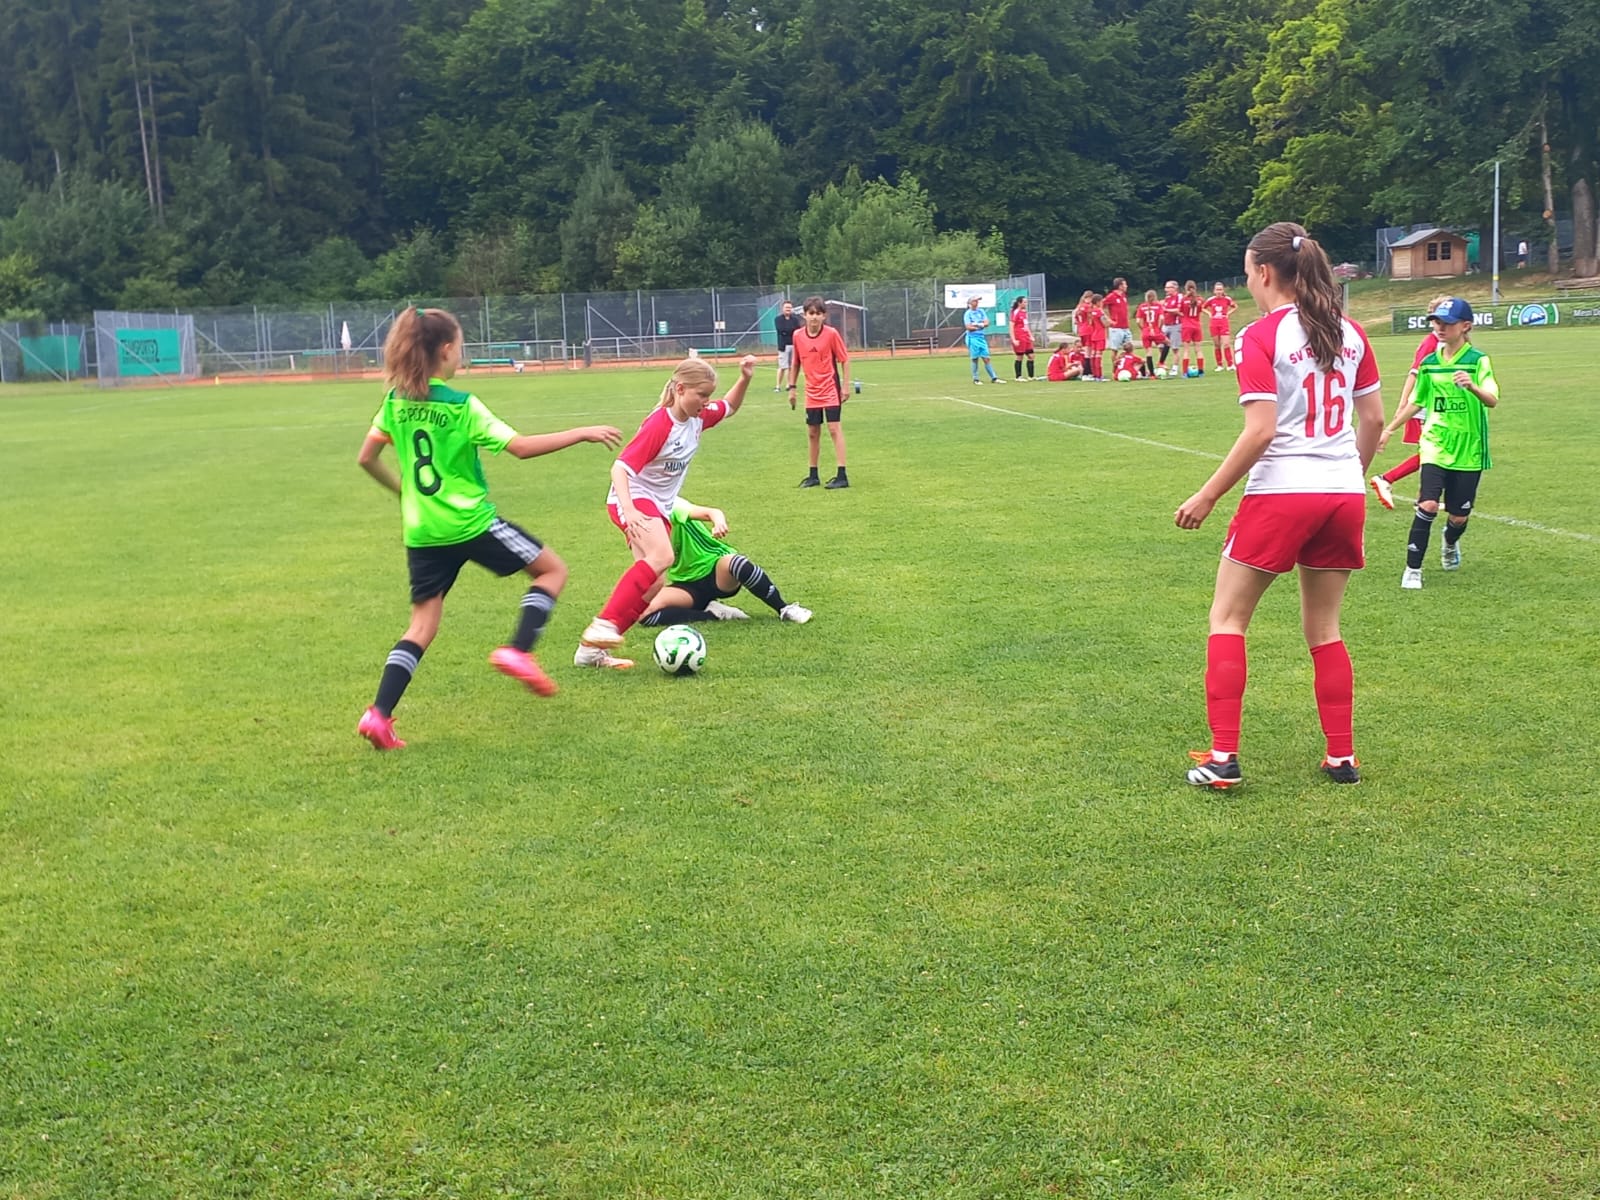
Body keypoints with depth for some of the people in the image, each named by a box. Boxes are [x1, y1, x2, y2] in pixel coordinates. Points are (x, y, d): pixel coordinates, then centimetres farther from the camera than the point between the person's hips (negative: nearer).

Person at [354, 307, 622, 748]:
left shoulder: (395, 401, 4)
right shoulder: (461, 406, -13)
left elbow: (366, 458, 10)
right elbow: (521, 446, -17)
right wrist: (582, 433, -10)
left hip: (422, 531, 6)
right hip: (471, 524, -6)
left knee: (422, 624, 11)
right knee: (552, 569, 11)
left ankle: (379, 714, -3)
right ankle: (518, 651, -4)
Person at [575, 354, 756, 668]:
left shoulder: (698, 418, 3)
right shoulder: (658, 425, -21)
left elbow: (730, 407, 24)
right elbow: (620, 467, -25)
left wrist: (744, 379, 5)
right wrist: (630, 511, -39)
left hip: (660, 508, 9)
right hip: (633, 499, -9)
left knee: (652, 585, 2)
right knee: (662, 557, -34)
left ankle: (591, 649, 8)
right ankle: (604, 624, -34)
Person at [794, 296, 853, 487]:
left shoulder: (831, 333, -11)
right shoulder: (798, 336, -1)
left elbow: (845, 360, -5)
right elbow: (796, 363, 12)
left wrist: (846, 385, -8)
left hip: (831, 390, -4)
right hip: (812, 392, 4)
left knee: (834, 429, -9)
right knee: (812, 433, 11)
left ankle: (842, 475, -7)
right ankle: (813, 475, 22)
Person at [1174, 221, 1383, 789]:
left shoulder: (1259, 337, -10)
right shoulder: (1350, 332, 7)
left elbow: (1261, 431, -17)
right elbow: (1374, 418, 10)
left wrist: (1206, 497, -11)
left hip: (1281, 493, -6)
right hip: (1344, 494, 6)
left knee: (1227, 619, 7)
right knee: (1323, 629, 17)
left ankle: (1222, 758, 2)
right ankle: (1342, 757, 18)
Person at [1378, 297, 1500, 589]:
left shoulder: (1478, 360, -8)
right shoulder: (1429, 363, 4)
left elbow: (1492, 400, -23)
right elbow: (1416, 403, 19)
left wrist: (1472, 387, -43)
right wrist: (1389, 429, 18)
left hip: (1469, 449, -2)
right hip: (1435, 444, 2)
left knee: (1459, 516, 6)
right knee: (1428, 504, -18)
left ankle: (1450, 544, 42)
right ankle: (1413, 569, -9)